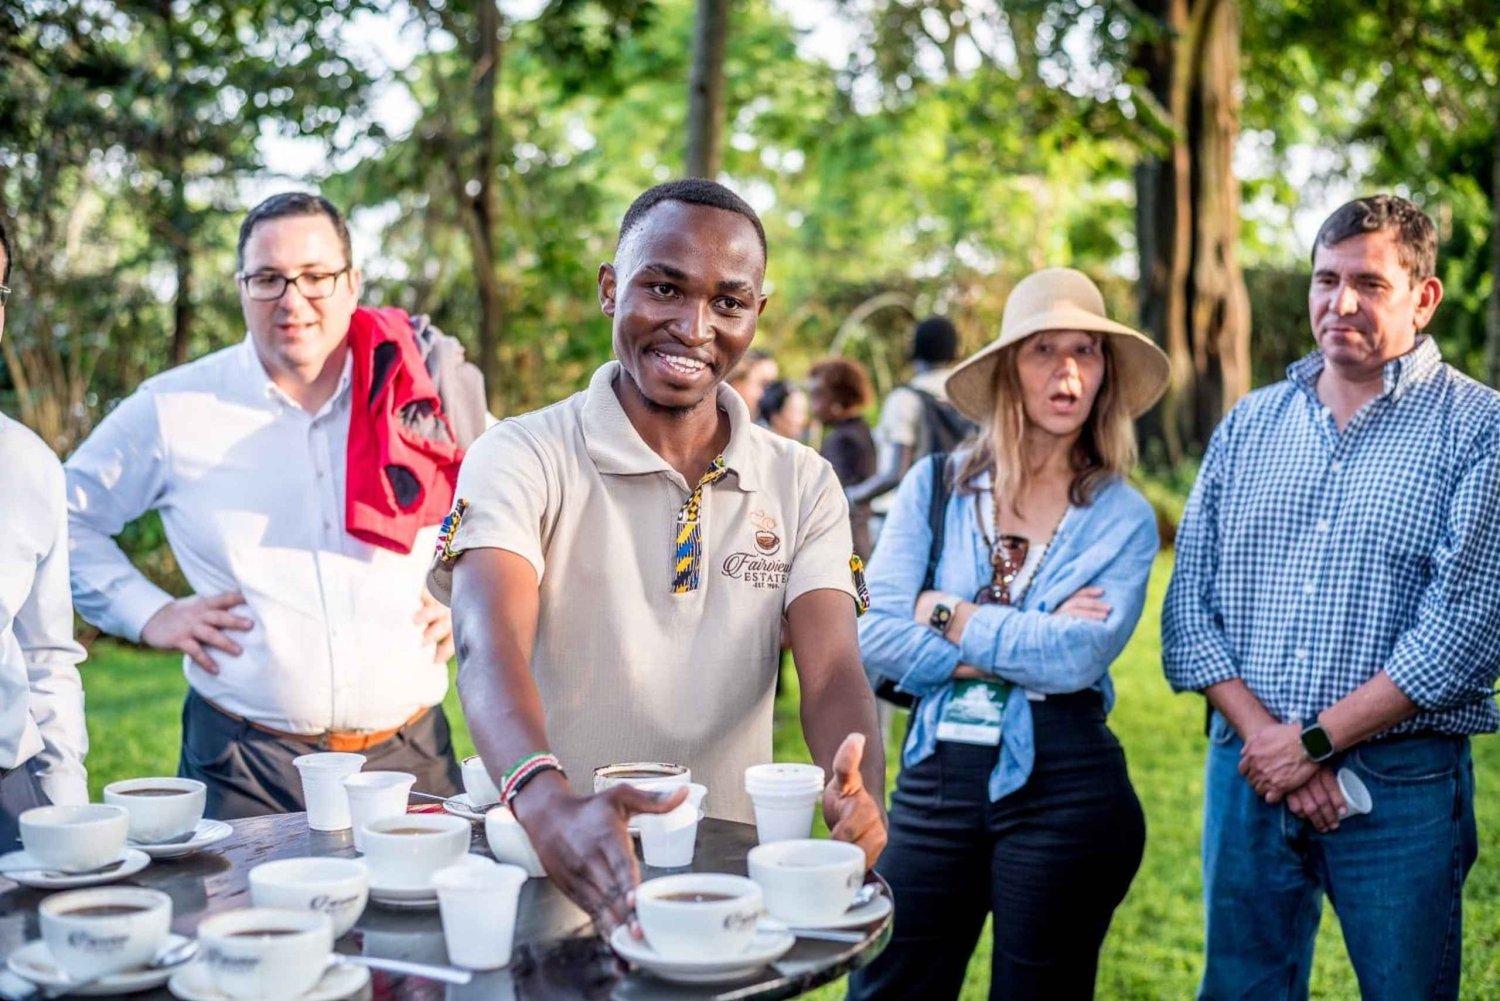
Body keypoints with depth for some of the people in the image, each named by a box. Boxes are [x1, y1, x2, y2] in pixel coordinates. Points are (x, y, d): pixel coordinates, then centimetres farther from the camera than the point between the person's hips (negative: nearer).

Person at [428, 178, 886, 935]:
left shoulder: (803, 484, 8)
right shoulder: (523, 458, -4)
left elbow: (831, 671, -4)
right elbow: (490, 646, -20)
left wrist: (858, 798, -26)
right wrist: (548, 803, -40)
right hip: (552, 874, -3)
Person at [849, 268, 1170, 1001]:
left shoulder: (1122, 517, -2)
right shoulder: (936, 487, 2)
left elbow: (1077, 658, -17)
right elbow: (874, 635, -8)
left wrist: (948, 616, -9)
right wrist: (1018, 648, -13)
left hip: (1064, 787, -2)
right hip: (936, 775, 2)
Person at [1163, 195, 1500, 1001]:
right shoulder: (1248, 424, 10)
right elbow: (1188, 602, 5)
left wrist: (1313, 741, -13)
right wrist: (1261, 733, -9)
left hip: (1402, 783, -3)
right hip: (1248, 770, 4)